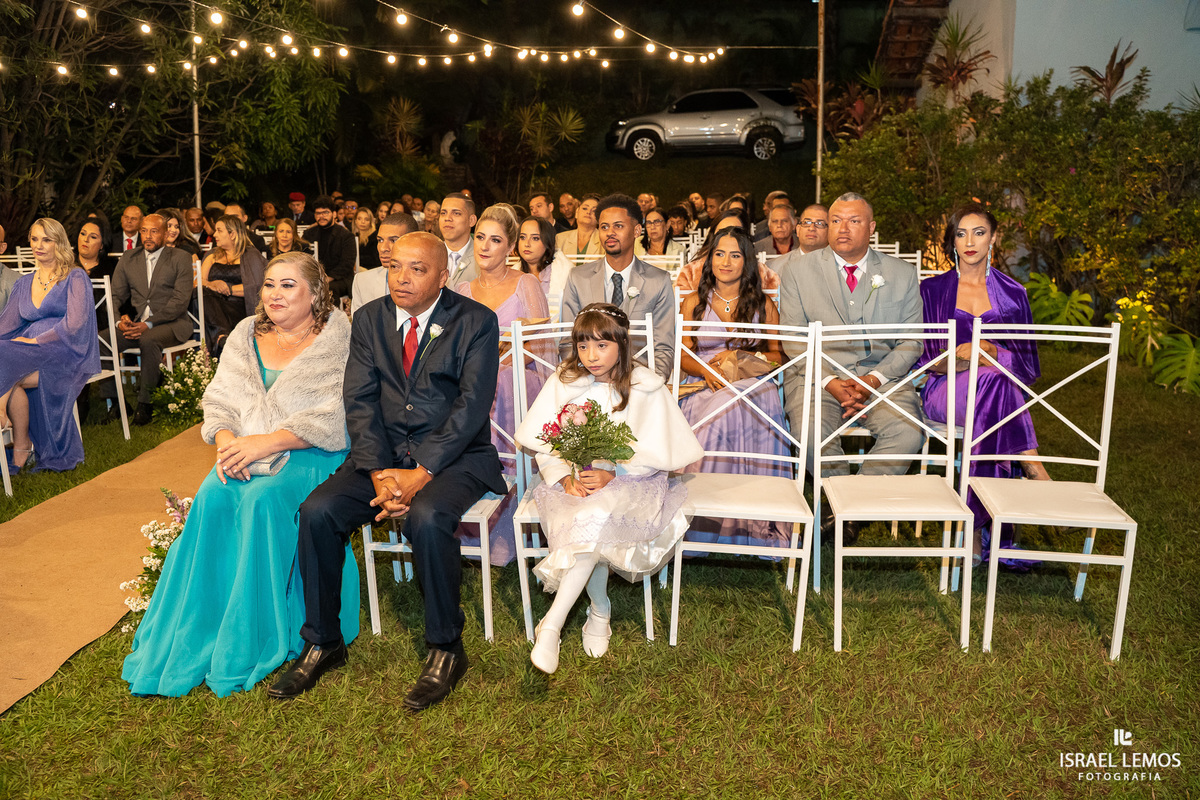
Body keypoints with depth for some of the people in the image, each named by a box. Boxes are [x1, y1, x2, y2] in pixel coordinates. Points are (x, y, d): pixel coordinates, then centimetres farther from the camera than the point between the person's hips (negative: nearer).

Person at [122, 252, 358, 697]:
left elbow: (333, 418, -13)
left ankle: (256, 640, -17)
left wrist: (268, 442, -21)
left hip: (308, 456, -5)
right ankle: (193, 634, -13)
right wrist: (227, 442, -10)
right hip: (245, 451, 5)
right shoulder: (246, 335, 15)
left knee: (262, 498, -31)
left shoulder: (339, 341, -3)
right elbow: (219, 400, 11)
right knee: (211, 498, -24)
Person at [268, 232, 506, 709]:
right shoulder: (369, 319, 9)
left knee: (427, 518, -33)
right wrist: (379, 473, -14)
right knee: (317, 510, -19)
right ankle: (322, 643, 0)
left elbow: (472, 405, -12)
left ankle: (445, 648, -12)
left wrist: (421, 473, -20)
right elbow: (360, 402, 2)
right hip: (383, 453, 4)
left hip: (453, 456, -4)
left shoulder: (476, 322, -3)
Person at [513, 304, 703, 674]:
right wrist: (565, 477, -15)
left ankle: (551, 626, -28)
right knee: (594, 532, -29)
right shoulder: (564, 383, 2)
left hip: (629, 481, -2)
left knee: (594, 519, -33)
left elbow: (654, 453, -5)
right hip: (575, 479, 2)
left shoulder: (645, 387, -4)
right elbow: (545, 444, 2)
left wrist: (612, 474, -19)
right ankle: (600, 611, -3)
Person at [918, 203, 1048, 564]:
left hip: (1000, 383, 2)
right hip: (944, 389, -1)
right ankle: (1035, 473, -40)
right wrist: (958, 355, -15)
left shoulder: (1012, 294, 16)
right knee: (994, 382, -38)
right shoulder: (933, 289, 13)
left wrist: (991, 352, -11)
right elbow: (921, 356, 6)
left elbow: (1027, 362, 10)